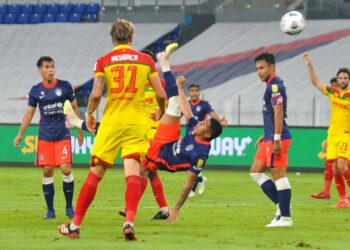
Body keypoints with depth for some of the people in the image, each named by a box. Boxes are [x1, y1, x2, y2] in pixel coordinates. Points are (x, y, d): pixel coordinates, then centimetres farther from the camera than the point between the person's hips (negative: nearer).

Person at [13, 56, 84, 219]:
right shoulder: (36, 91, 4)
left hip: (63, 135, -1)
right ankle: (50, 210, 8)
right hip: (45, 137, 1)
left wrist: (79, 130, 10)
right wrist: (20, 134, 2)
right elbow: (29, 114, 9)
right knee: (47, 172, -2)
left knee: (66, 169, -11)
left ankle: (69, 207, 4)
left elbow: (75, 108, 10)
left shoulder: (65, 86, 1)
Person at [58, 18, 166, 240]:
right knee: (133, 173, -6)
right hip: (136, 124, 0)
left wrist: (89, 114, 9)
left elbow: (96, 94, -10)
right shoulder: (146, 60, 4)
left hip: (111, 123, 0)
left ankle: (75, 225, 12)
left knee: (95, 174, 6)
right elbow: (161, 94, 2)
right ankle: (129, 222, -26)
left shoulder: (103, 62, 0)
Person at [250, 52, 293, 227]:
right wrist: (266, 136, 26)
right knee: (255, 172, 12)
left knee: (279, 175, -7)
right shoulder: (272, 85, 18)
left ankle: (285, 217, -4)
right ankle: (281, 205, 11)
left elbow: (278, 112, -20)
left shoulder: (275, 85, -12)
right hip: (270, 138, 11)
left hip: (277, 139, -11)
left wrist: (276, 139, -24)